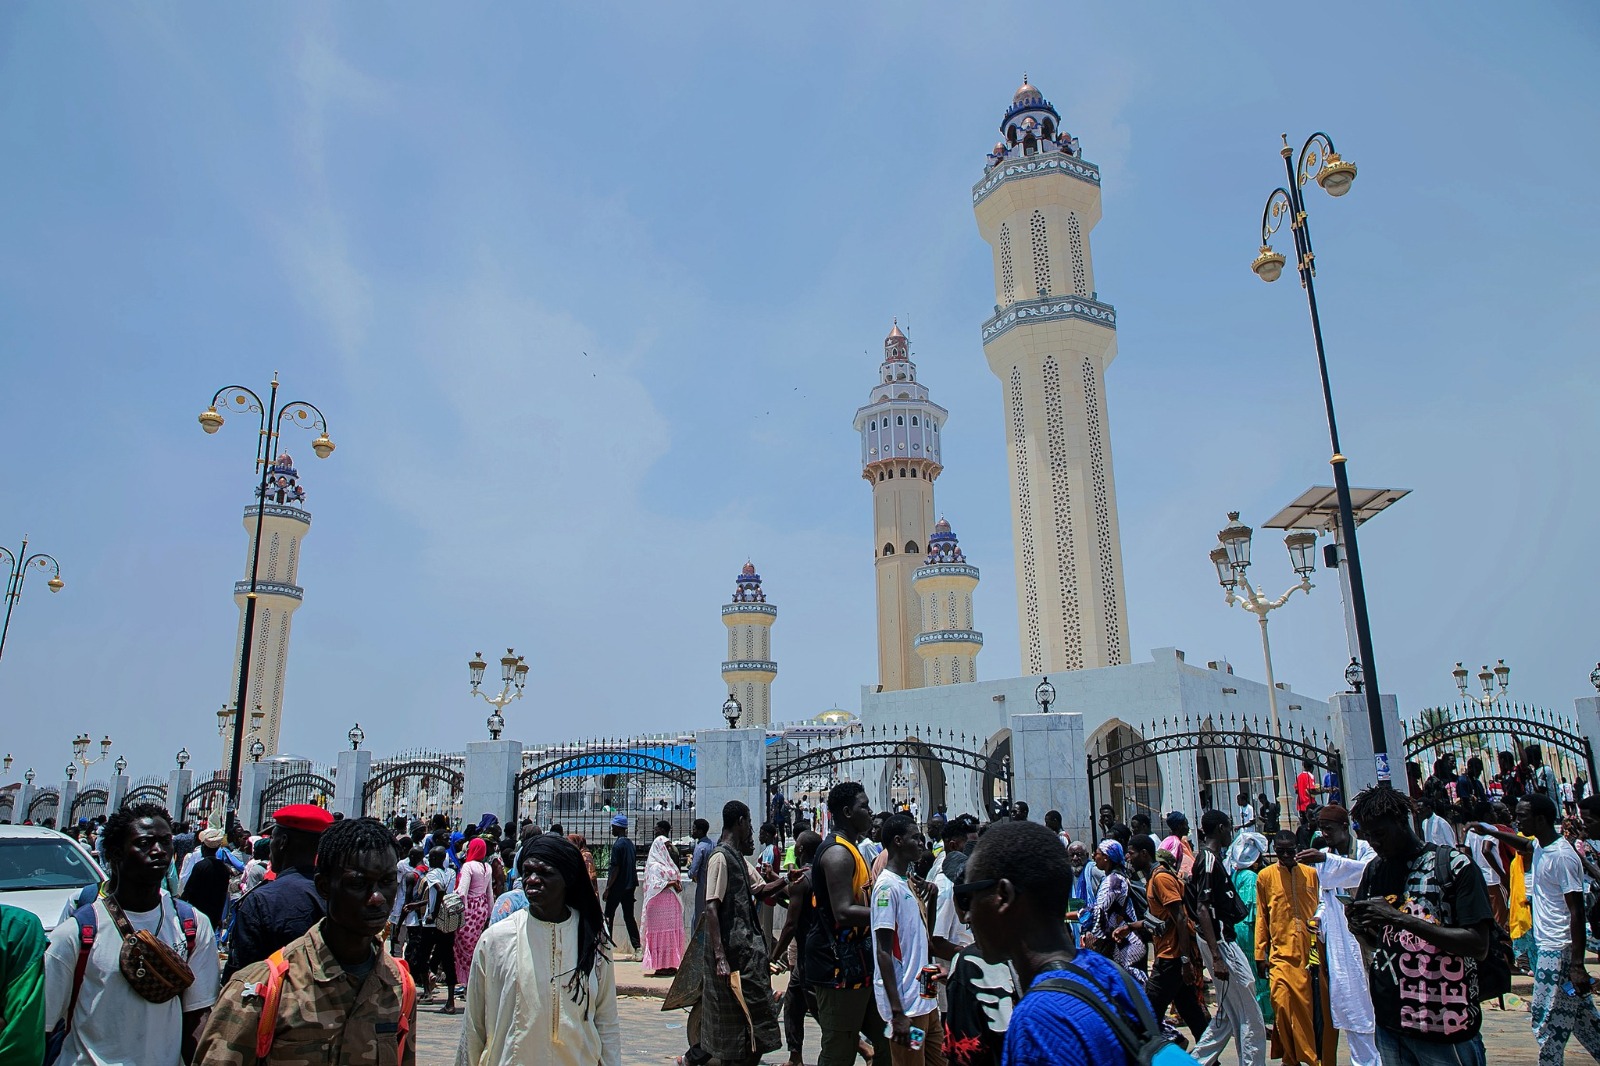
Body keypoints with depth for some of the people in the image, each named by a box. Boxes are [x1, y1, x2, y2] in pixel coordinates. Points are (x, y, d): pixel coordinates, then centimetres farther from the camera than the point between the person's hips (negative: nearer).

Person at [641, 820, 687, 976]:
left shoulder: (668, 862, 17)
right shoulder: (655, 866, -9)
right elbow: (655, 884, -19)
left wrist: (677, 884, 3)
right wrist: (672, 883, -19)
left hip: (671, 903, 9)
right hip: (660, 903, -9)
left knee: (672, 931, 8)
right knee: (661, 931, -6)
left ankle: (669, 964, 12)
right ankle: (660, 965, -2)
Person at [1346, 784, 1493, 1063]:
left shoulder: (1454, 864, -8)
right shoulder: (1374, 869, 9)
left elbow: (1479, 946, -16)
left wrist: (1399, 918, -23)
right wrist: (1358, 928, -7)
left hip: (1445, 1026, -5)